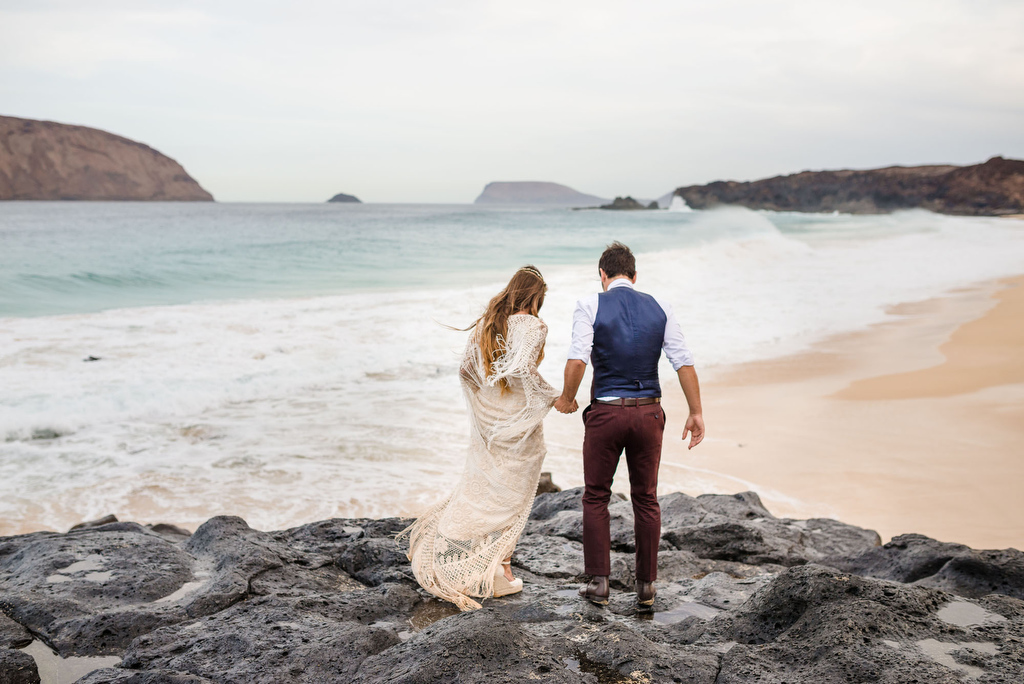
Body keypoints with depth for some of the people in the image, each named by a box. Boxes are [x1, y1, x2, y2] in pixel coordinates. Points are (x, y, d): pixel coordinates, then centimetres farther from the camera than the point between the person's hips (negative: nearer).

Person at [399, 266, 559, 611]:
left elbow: (466, 369, 7)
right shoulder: (532, 326, -14)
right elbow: (522, 369, -28)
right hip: (518, 420, -5)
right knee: (511, 495, 7)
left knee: (478, 486, 16)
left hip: (487, 418, 5)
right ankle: (500, 568, 12)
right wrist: (550, 396, -15)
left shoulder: (484, 324, 5)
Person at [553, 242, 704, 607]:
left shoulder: (590, 306, -4)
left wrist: (567, 399, -1)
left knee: (596, 497, 12)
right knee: (646, 499, 14)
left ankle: (599, 583, 12)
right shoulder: (659, 308, 5)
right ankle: (646, 585, 18)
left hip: (606, 412, -2)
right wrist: (696, 413, 3)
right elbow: (683, 361, -1)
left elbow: (578, 359, -16)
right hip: (648, 412, 3)